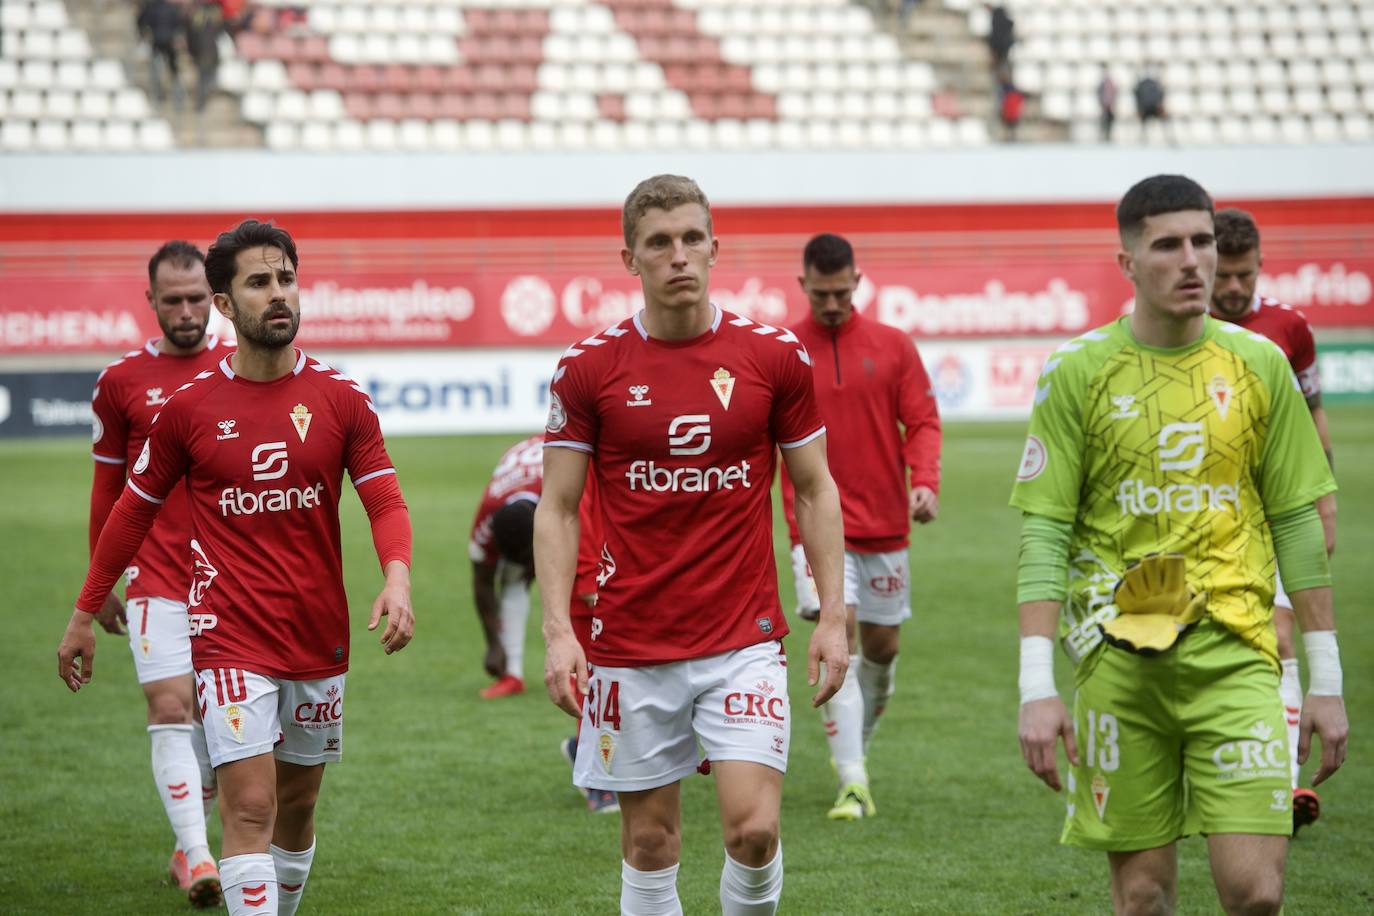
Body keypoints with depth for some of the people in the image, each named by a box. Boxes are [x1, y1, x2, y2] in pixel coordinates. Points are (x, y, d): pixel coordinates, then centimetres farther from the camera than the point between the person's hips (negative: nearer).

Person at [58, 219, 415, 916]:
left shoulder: (341, 401, 1)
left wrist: (397, 580, -23)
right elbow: (134, 511, 9)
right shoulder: (189, 407, -2)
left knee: (296, 805, 14)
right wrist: (84, 615, 12)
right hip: (231, 641, -3)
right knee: (251, 806, -14)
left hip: (319, 640, 3)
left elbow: (385, 502, -3)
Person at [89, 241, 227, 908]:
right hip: (158, 576, -1)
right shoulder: (122, 380, 3)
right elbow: (107, 485, 10)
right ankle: (196, 858, -17)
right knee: (171, 708, -13)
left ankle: (189, 845, 25)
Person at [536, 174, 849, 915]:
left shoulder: (775, 355, 1)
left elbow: (814, 491, 8)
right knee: (649, 843, 5)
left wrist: (832, 615, 2)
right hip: (631, 650, 0)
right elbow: (557, 507, 1)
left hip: (744, 640, 0)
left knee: (753, 827, -12)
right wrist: (557, 632, -9)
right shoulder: (588, 367, -1)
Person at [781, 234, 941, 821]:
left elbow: (922, 421, 2)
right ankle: (853, 784, -17)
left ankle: (856, 744, 37)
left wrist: (925, 482, -15)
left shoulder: (892, 347, 4)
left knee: (881, 645, 10)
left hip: (885, 524, 3)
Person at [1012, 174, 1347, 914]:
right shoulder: (1078, 372, -1)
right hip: (1119, 657, -1)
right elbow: (1044, 533, -2)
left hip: (1235, 655, 1)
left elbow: (1297, 524, 9)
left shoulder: (1258, 365, 5)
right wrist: (1037, 686, -10)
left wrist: (1326, 679, 6)